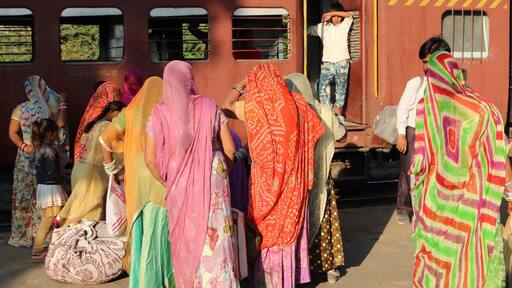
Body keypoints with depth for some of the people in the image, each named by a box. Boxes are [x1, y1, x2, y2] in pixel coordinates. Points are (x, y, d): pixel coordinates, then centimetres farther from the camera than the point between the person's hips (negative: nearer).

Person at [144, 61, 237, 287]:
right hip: (212, 184, 0)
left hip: (179, 187, 1)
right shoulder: (209, 107, -3)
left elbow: (150, 160, -3)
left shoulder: (160, 113, -5)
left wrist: (165, 182, 13)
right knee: (215, 243, 3)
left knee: (186, 244, 14)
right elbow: (230, 150, 0)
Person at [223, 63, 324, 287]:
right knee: (290, 226, 15)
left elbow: (226, 105, 4)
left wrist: (240, 85, 17)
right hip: (293, 180, 4)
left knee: (266, 229, 7)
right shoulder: (296, 103, -2)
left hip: (266, 180, -3)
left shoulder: (252, 105, -12)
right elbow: (317, 130, 7)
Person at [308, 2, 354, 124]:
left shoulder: (344, 25, 7)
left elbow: (349, 15, -10)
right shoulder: (323, 27, 9)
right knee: (322, 88, -11)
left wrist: (332, 13, -13)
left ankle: (338, 113, 8)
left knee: (341, 90, 2)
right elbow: (308, 30, 16)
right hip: (327, 62, 0)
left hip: (342, 62, 0)